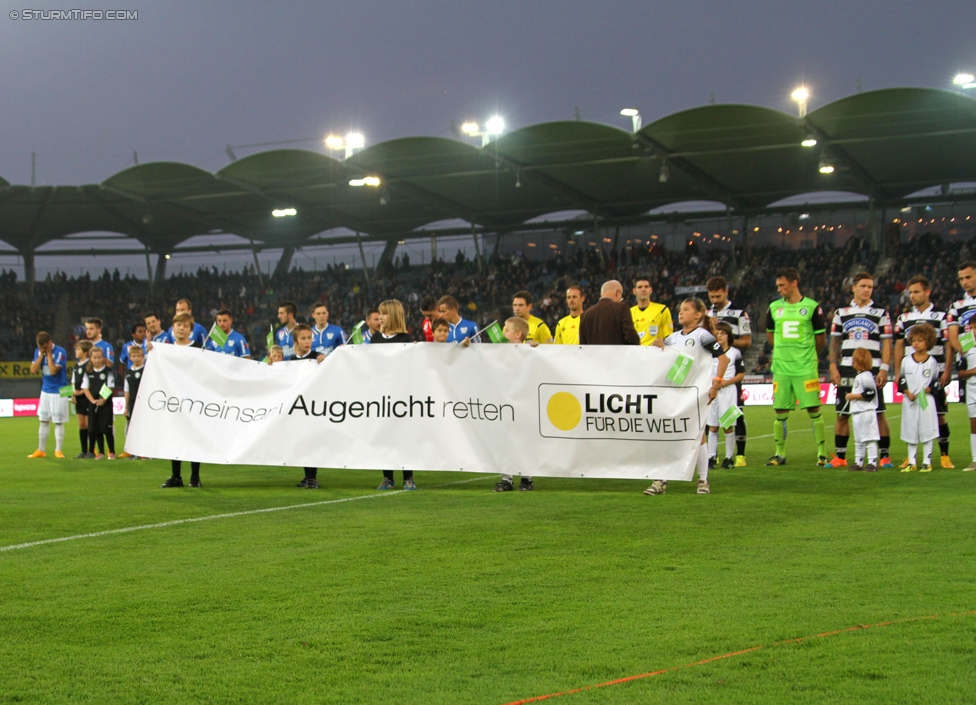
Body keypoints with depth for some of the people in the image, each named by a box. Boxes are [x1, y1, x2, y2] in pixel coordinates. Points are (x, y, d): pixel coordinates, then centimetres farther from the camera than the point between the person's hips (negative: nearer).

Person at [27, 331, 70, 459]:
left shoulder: (60, 352, -16)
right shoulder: (38, 351, 2)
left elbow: (53, 370, -25)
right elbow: (33, 370, -7)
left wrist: (48, 354, -19)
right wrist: (41, 354, -12)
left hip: (59, 392, -6)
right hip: (45, 390, 6)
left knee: (58, 422, -2)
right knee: (43, 421, 10)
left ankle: (59, 450, 4)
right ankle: (41, 450, 17)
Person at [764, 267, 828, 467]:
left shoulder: (812, 307, -3)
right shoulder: (774, 308, 8)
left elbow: (821, 339, 5)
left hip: (806, 368, -4)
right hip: (781, 368, 4)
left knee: (814, 410, -2)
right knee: (780, 412, 5)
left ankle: (822, 454, 5)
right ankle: (780, 454, 15)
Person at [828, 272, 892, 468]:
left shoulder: (880, 313, 5)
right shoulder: (841, 312, 11)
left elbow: (886, 343, 2)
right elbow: (835, 342, 13)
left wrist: (884, 369, -8)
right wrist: (833, 367, 3)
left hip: (872, 371, -2)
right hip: (847, 371, 2)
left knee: (878, 413, -4)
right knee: (842, 414, 3)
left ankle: (885, 456, 1)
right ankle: (840, 457, 9)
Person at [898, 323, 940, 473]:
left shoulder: (932, 362, 0)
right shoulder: (906, 361, 5)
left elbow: (937, 380, 5)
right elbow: (901, 379, 8)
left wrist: (930, 389, -13)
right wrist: (907, 392, -6)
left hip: (926, 401, -2)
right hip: (909, 402, 2)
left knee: (927, 432, -1)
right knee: (910, 432, 6)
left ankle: (927, 462, 6)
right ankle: (911, 462, 12)